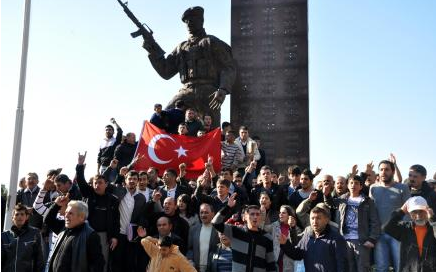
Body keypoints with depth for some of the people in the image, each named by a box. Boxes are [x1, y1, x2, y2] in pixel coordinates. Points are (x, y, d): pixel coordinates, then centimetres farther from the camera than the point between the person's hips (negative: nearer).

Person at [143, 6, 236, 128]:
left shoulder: (212, 42, 11)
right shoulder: (181, 47, 23)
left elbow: (229, 68, 1)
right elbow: (165, 72, 22)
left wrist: (223, 90, -17)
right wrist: (153, 51, 8)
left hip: (209, 93, -3)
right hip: (186, 92, 3)